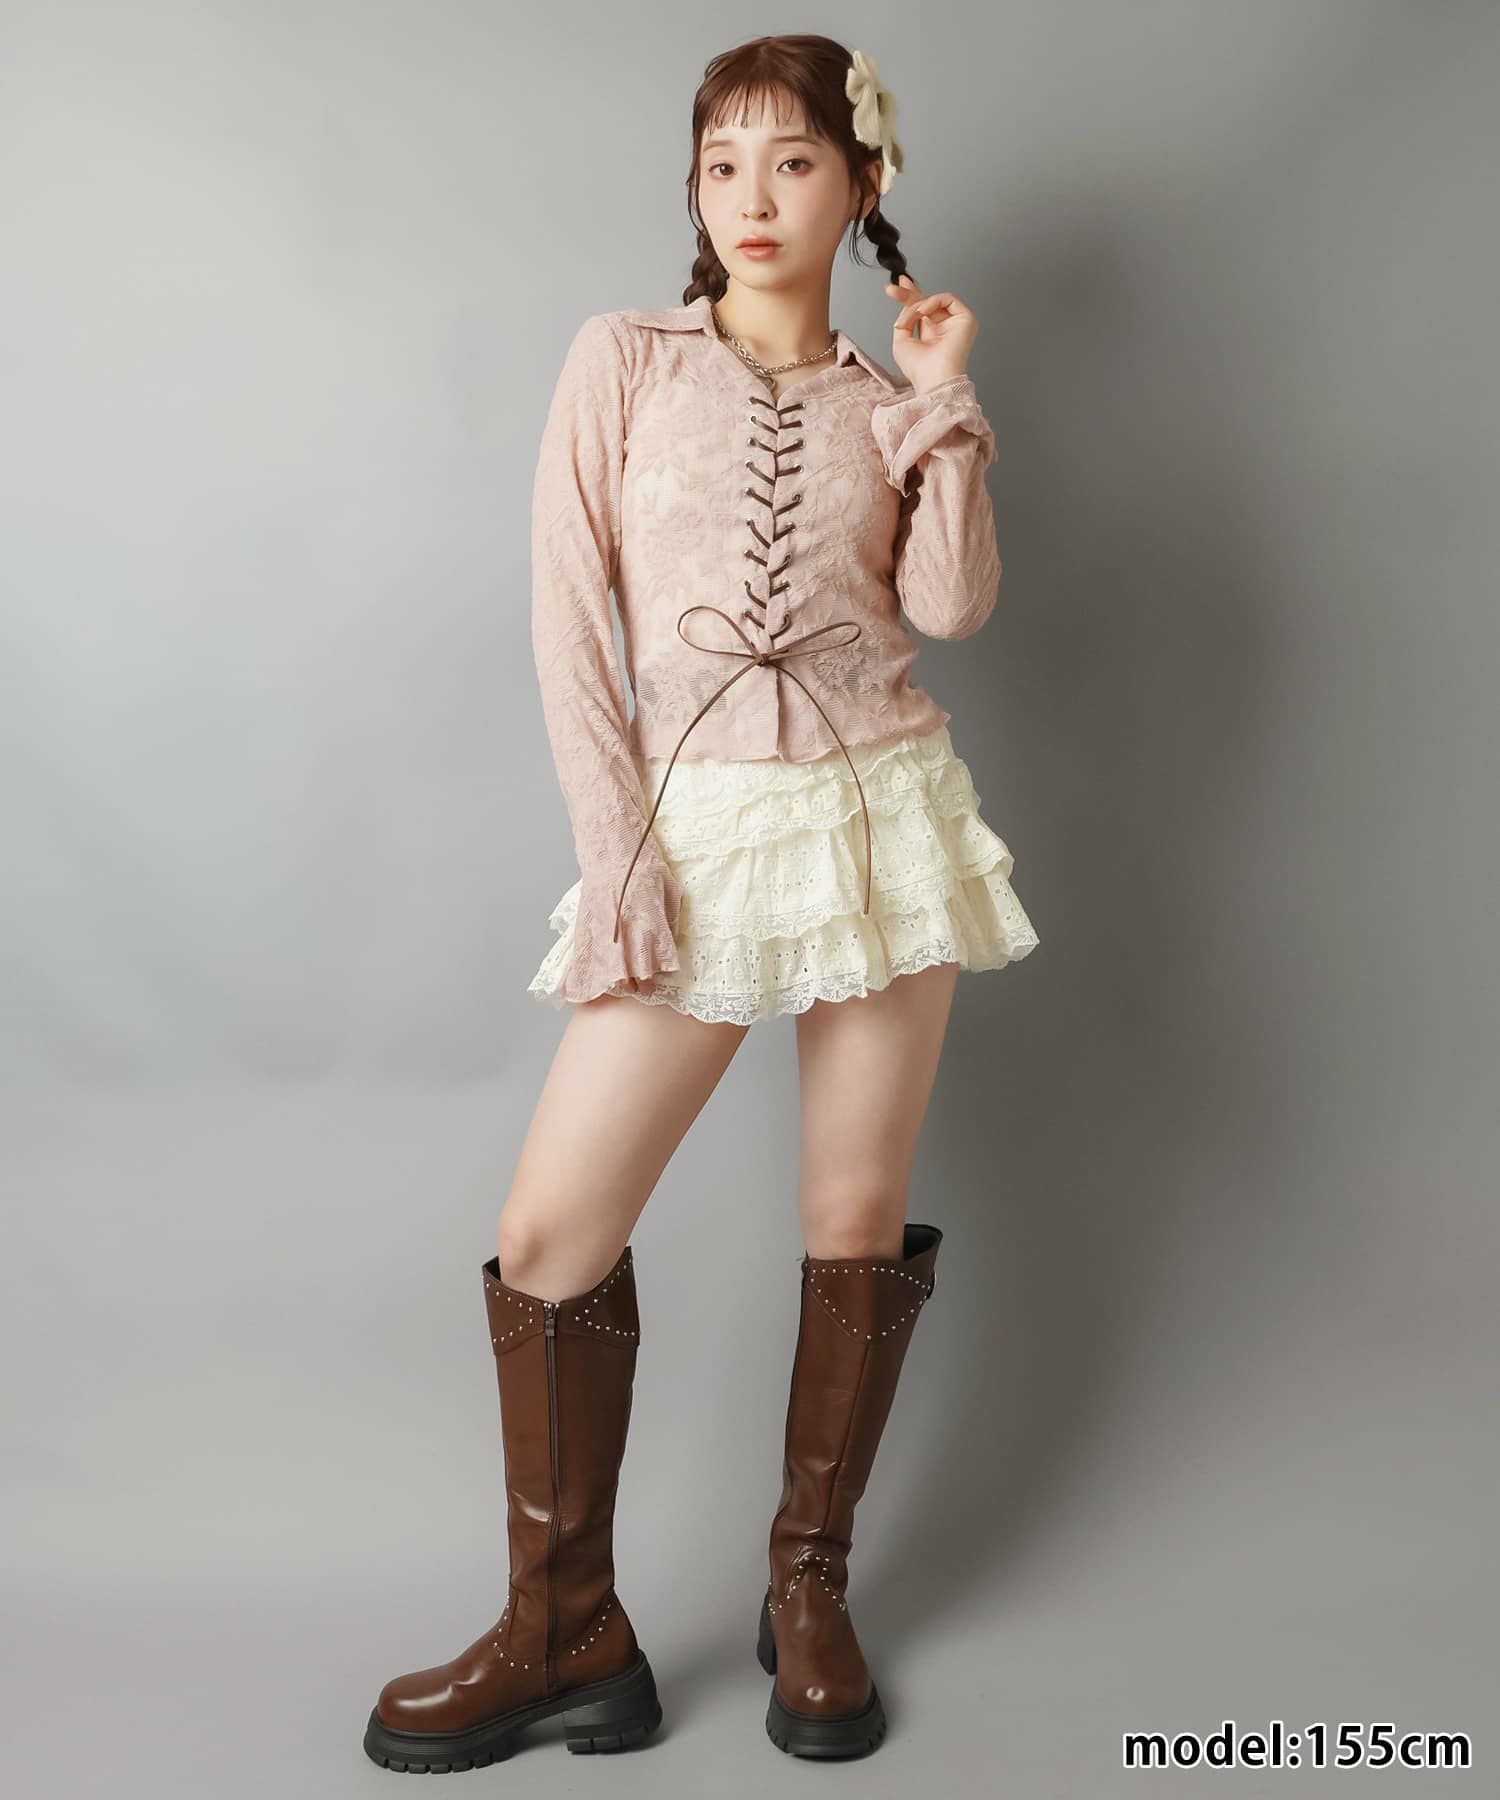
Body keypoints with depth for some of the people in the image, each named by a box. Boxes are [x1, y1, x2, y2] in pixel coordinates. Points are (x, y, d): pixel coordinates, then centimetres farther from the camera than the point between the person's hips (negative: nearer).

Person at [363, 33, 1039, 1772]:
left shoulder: (884, 399, 11)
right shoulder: (624, 356, 5)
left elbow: (950, 605, -5)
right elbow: (568, 608, -3)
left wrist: (942, 403, -4)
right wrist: (615, 848, -10)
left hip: (883, 803, 2)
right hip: (699, 824, -1)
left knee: (859, 1213, 6)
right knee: (550, 1233, -5)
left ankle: (810, 1589, 25)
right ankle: (567, 1632, 13)